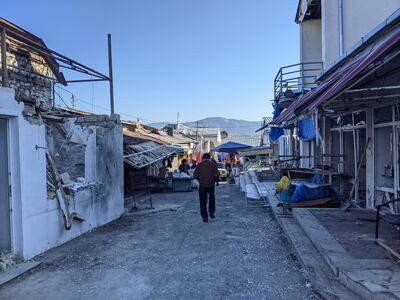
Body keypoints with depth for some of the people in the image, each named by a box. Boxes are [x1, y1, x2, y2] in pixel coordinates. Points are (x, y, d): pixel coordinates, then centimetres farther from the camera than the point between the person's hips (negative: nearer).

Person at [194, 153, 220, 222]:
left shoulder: (199, 165, 2)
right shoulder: (213, 164, 1)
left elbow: (195, 174, -4)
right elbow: (217, 174, -6)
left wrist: (200, 180, 11)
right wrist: (214, 180, 10)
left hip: (202, 185, 0)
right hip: (211, 185, 0)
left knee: (203, 201, 7)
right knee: (211, 198, 23)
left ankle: (205, 217, 7)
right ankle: (211, 212, 10)